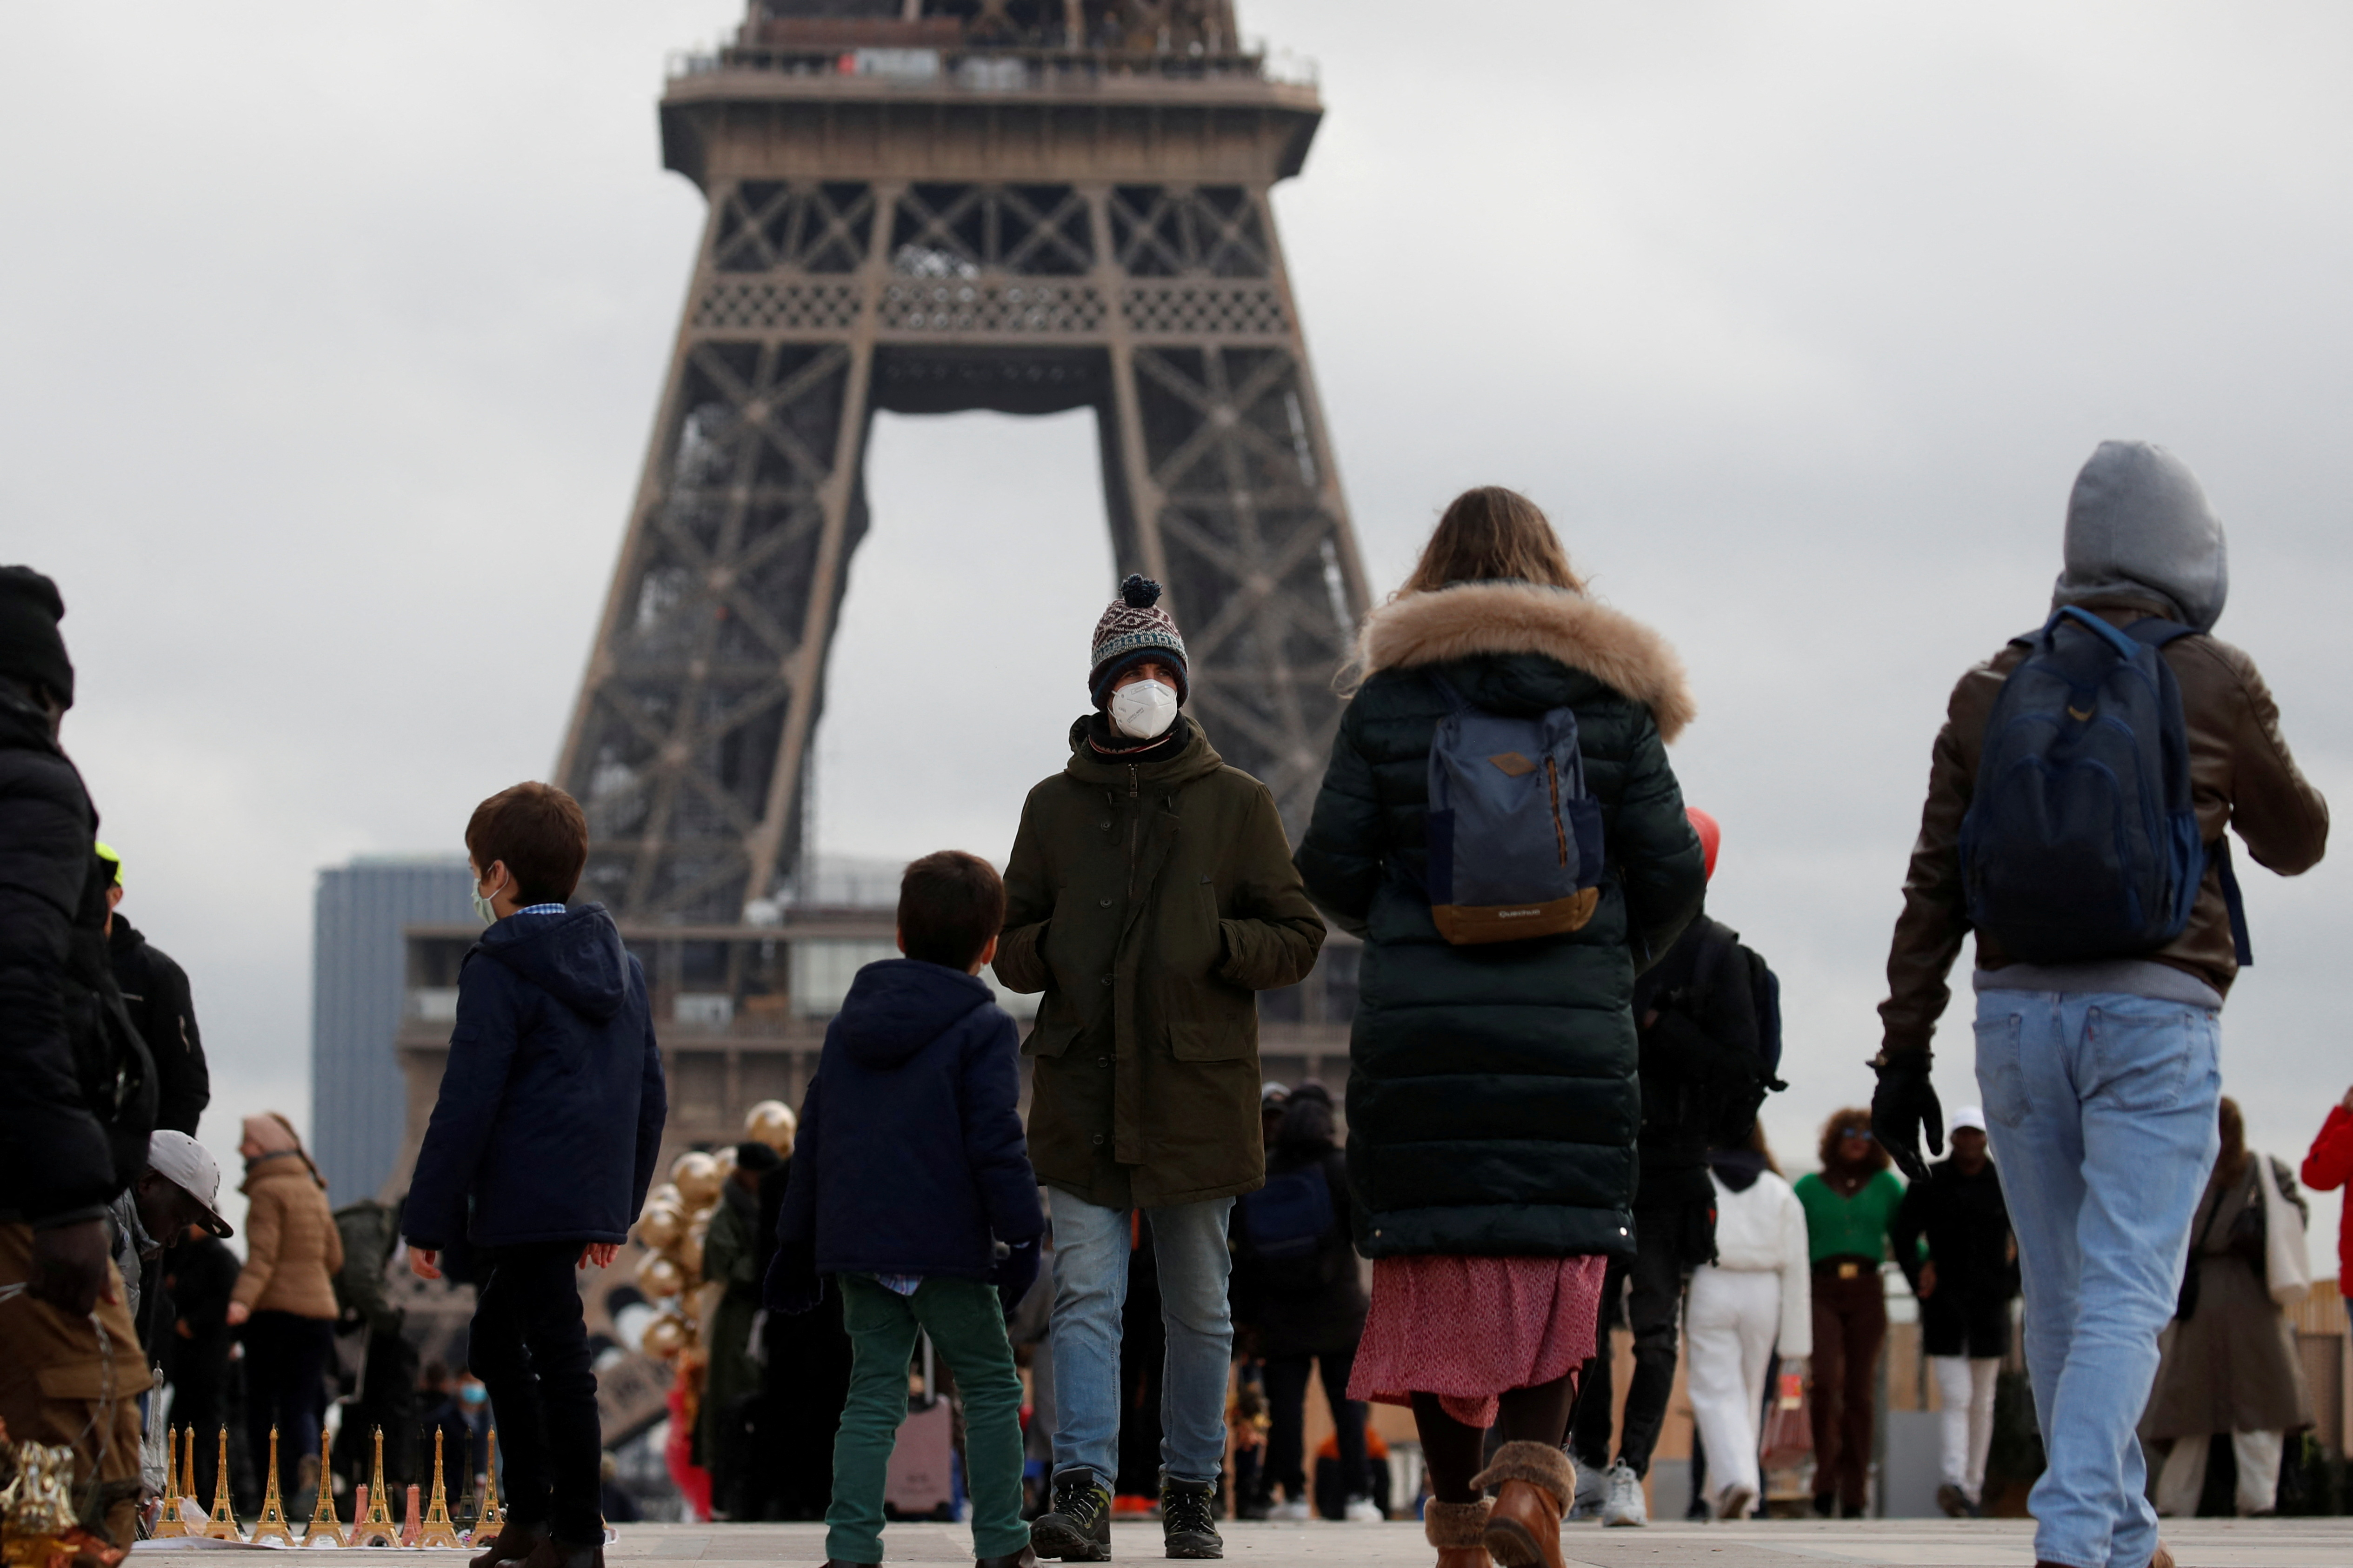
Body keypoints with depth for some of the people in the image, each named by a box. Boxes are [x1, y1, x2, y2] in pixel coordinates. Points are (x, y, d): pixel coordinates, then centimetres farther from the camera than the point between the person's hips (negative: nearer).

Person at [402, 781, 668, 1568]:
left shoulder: (500, 969, -10)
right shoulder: (619, 963, 14)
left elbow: (466, 1104, -14)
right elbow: (650, 1096, 18)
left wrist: (426, 1217, -11)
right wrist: (621, 1204, 23)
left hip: (524, 1200, -9)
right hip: (591, 1199, 9)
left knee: (558, 1358, -5)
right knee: (496, 1343, 21)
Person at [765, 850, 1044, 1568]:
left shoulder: (849, 1021, 13)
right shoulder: (984, 1028, -5)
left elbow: (813, 1138, 16)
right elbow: (996, 1141, -13)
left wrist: (798, 1241, 20)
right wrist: (1022, 1234, -9)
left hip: (855, 1241, 5)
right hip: (947, 1245, -5)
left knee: (874, 1392, 8)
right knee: (991, 1386, 8)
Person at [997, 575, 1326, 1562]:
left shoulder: (1237, 804, 5)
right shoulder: (1055, 805, 9)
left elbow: (1297, 940, 4)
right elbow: (1011, 946, 14)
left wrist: (1219, 944, -14)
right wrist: (1050, 951, -9)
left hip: (1197, 1091, 0)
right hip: (1083, 1092, 0)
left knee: (1200, 1308, 8)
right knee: (1085, 1295, -9)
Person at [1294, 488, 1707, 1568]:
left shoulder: (1387, 700, 4)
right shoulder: (1613, 703, 4)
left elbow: (1331, 871, 3)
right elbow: (1673, 873, 3)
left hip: (1418, 1030, 1)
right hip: (1575, 1034, 0)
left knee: (1435, 1261, 8)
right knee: (1557, 1257, 2)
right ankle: (1530, 1470, -18)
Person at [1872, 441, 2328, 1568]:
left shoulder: (1991, 691, 8)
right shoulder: (2216, 684, -1)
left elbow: (1933, 890, 6)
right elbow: (2294, 842, 15)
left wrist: (1904, 1052, 8)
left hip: (2018, 1013, 4)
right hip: (2153, 1015, -4)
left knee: (2060, 1296, 12)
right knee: (2125, 1295, -8)